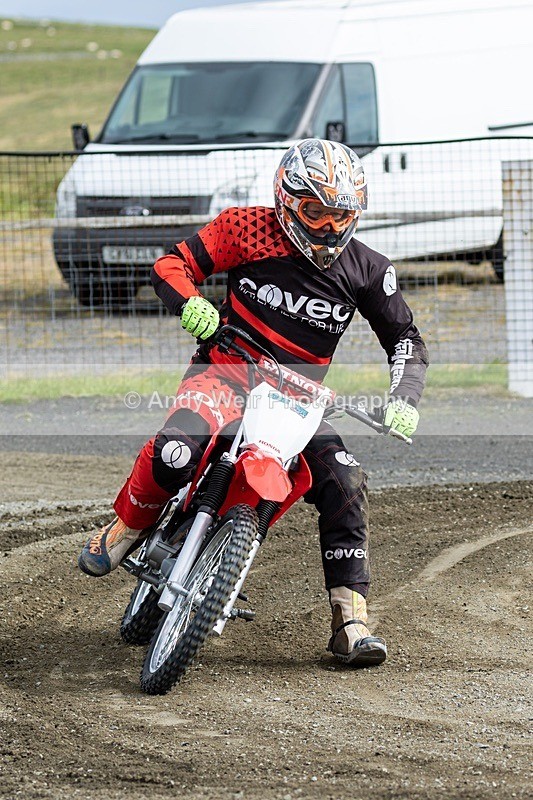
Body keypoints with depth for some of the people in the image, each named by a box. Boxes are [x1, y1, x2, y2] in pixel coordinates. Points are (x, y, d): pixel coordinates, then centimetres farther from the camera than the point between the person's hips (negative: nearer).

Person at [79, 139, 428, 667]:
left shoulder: (366, 270, 1)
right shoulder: (249, 230, -6)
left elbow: (405, 339, 9)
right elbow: (172, 265, -1)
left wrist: (404, 398, -10)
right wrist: (190, 305, -23)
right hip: (226, 369, -3)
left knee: (345, 484, -18)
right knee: (177, 453, -34)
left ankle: (351, 622, -10)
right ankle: (127, 528, -3)